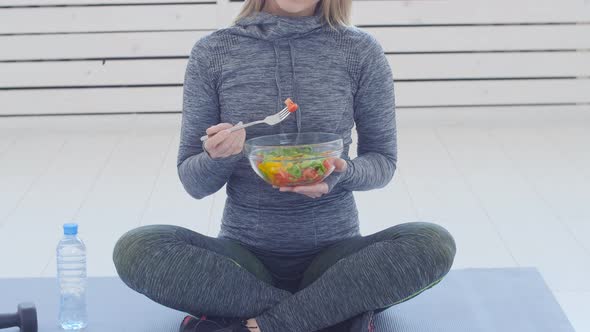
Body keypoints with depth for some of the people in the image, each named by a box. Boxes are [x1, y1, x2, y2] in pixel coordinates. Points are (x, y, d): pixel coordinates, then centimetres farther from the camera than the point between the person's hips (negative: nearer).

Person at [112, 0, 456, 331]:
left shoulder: (360, 51, -4)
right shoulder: (212, 53, -3)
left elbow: (383, 161, 5)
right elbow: (194, 183, 2)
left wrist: (343, 174, -18)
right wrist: (218, 158, -21)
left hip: (334, 251, -1)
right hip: (244, 252, 1)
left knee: (435, 244, -27)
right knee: (134, 249, -26)